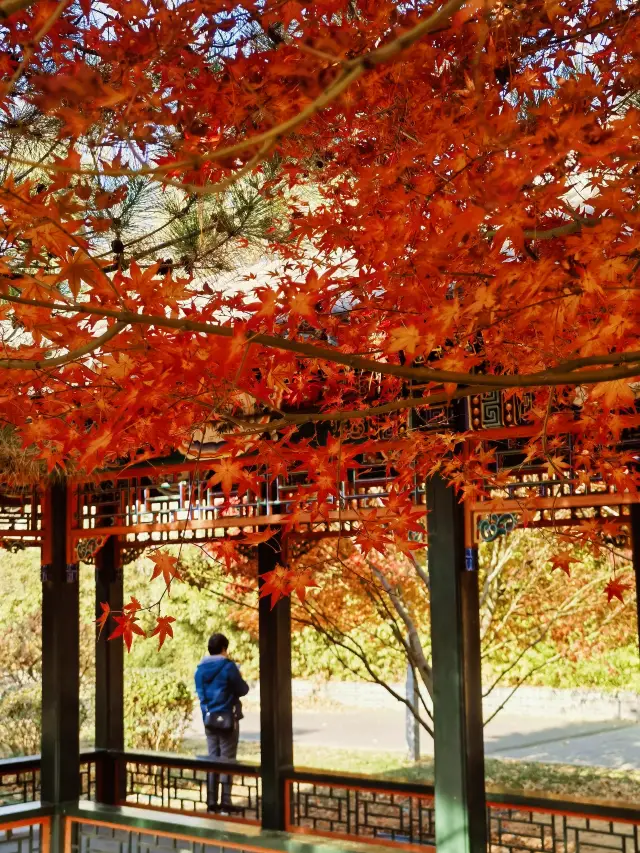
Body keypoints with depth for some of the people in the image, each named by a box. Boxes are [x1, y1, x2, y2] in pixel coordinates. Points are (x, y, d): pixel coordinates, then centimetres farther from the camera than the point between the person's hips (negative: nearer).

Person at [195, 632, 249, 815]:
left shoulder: (201, 669, 5)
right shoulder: (228, 667, -13)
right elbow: (242, 690, -6)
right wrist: (239, 678, 13)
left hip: (209, 718, 6)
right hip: (227, 718, -6)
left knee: (213, 758, 10)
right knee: (227, 759, -1)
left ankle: (212, 802, 10)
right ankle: (225, 802, -2)